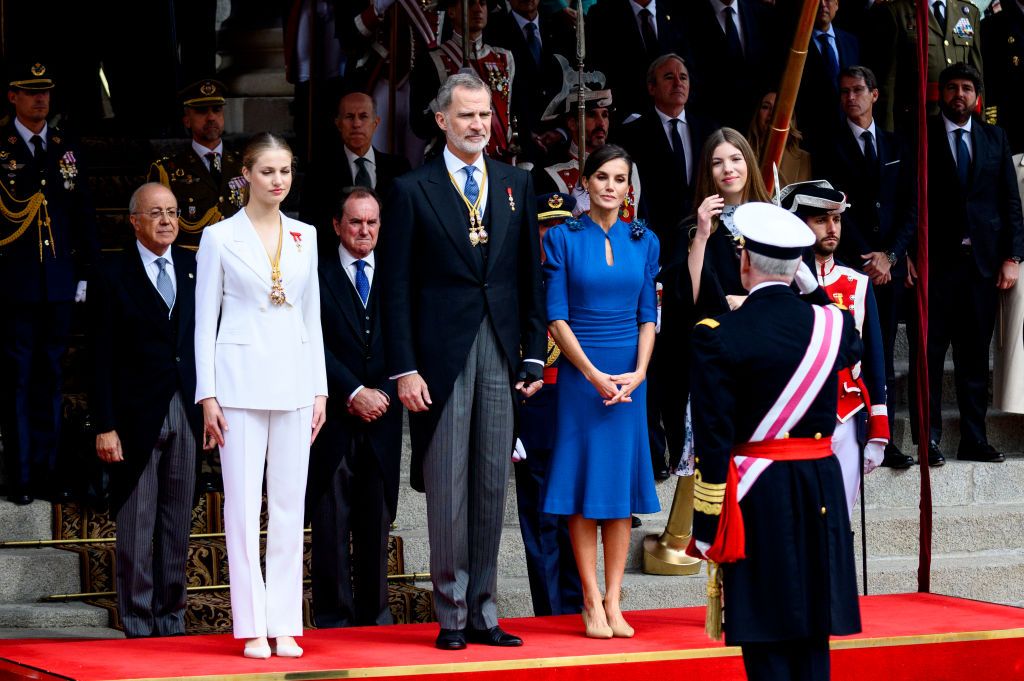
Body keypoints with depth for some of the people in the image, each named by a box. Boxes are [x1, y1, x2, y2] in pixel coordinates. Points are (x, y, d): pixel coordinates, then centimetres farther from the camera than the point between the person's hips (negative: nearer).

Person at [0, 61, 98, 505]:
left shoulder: (67, 150, 12)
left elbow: (83, 216, 14)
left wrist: (85, 272, 10)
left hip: (59, 284, 4)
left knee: (50, 377, 9)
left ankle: (47, 472, 15)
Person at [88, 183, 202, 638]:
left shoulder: (194, 268, 9)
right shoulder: (111, 276, -1)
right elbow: (102, 360, -4)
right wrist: (104, 426, -9)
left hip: (186, 413, 4)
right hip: (137, 417, -3)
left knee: (178, 525, 8)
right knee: (136, 528, 0)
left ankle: (171, 621, 15)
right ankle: (138, 628, 6)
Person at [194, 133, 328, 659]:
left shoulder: (304, 237, 11)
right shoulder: (220, 237, 1)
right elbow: (205, 320, 0)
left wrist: (319, 389, 10)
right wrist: (208, 395, -6)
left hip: (293, 381, 4)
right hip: (242, 380, -3)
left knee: (289, 505, 4)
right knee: (243, 503, -3)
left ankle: (285, 624, 8)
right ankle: (252, 626, 1)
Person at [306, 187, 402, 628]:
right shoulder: (317, 274, 2)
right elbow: (316, 346, -4)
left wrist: (383, 394, -5)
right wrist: (353, 393, -11)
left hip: (381, 414, 3)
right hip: (334, 415, -3)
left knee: (377, 518, 5)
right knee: (331, 519, -2)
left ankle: (374, 612, 11)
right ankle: (333, 616, 2)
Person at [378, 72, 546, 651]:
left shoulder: (517, 185, 10)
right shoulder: (414, 190, 0)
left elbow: (530, 276, 12)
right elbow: (397, 286, -3)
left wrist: (535, 355, 6)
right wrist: (405, 369, -9)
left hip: (501, 353, 4)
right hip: (442, 355, -3)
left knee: (492, 488, 6)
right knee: (447, 489, -1)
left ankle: (483, 613, 13)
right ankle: (452, 615, 6)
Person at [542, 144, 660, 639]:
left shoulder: (643, 241, 8)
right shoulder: (563, 239, -1)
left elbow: (648, 315, 7)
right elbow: (556, 317, -5)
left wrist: (638, 372, -8)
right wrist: (594, 374, -13)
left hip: (629, 376, 3)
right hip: (580, 372, -3)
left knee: (621, 485, 4)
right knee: (585, 486, -2)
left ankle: (613, 602, 7)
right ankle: (592, 602, 2)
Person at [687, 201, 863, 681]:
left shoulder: (718, 336, -11)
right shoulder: (832, 324, 1)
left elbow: (713, 439, -12)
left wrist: (706, 527, -6)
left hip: (756, 497, -4)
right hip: (821, 485, 4)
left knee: (766, 642, -1)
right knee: (812, 636, 9)